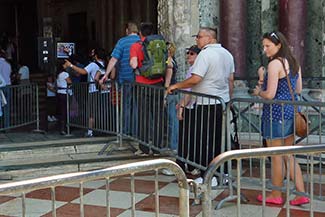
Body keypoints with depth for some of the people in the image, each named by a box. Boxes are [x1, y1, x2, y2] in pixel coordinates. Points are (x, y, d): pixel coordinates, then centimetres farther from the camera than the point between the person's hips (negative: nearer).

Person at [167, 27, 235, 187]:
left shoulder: (205, 54, -15)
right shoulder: (227, 54, 12)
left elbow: (195, 79, -23)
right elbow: (231, 80, 16)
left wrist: (176, 86, -12)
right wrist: (229, 99, 23)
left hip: (207, 104, -8)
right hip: (223, 102, 8)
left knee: (204, 142, 0)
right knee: (220, 139, 16)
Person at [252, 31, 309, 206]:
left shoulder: (274, 63, -15)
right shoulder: (294, 62, 11)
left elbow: (270, 95, -19)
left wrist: (258, 92, 2)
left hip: (276, 113, -8)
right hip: (291, 112, 8)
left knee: (276, 157, 5)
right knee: (289, 155, 15)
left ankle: (276, 195, 18)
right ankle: (301, 194, 15)